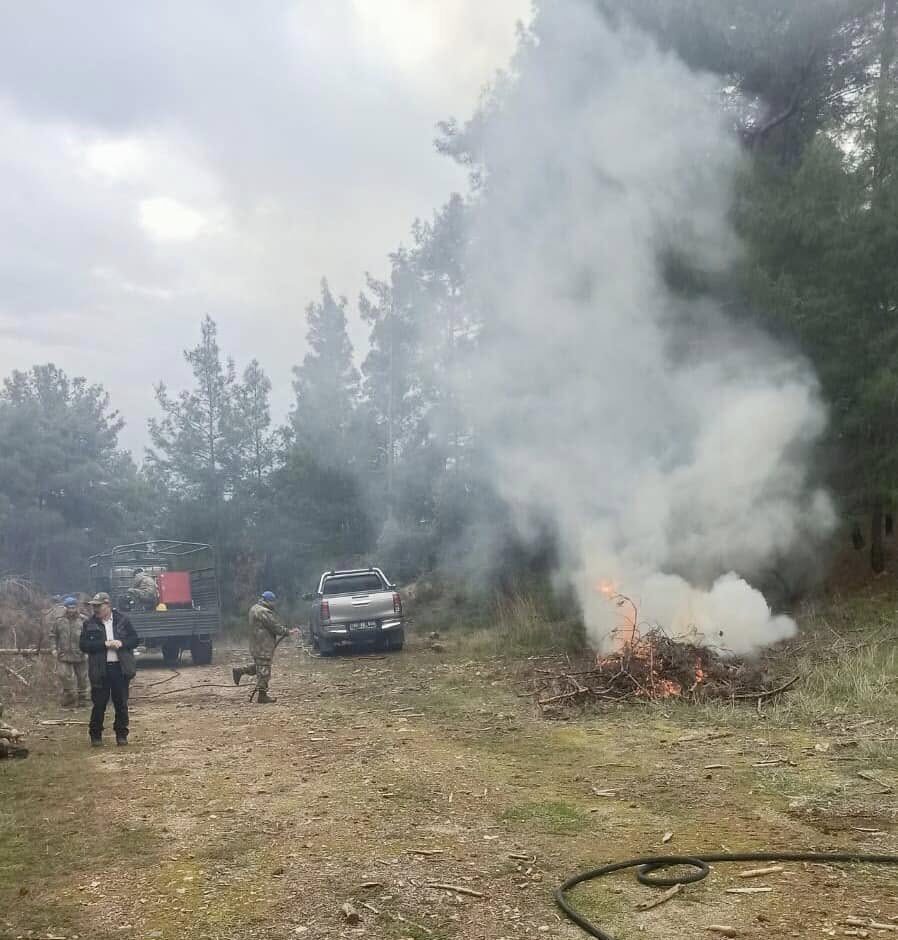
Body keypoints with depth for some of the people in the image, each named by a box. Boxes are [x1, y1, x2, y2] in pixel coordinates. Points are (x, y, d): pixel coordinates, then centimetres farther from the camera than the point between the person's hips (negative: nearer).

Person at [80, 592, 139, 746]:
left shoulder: (122, 620, 5)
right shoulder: (89, 625, 3)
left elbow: (135, 639, 6)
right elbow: (84, 645, -7)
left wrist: (121, 643, -13)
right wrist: (104, 644, -16)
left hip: (120, 668, 1)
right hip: (100, 670, -1)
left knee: (121, 704, 6)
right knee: (99, 704, 2)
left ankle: (121, 734, 17)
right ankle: (96, 735, 16)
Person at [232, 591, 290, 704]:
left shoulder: (254, 608, 12)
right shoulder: (264, 612, -20)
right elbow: (276, 627, -18)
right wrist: (288, 631, -5)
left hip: (255, 645, 10)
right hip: (264, 647, -10)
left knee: (259, 666, 23)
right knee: (264, 670, -2)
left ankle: (239, 670, 19)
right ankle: (262, 695, 4)